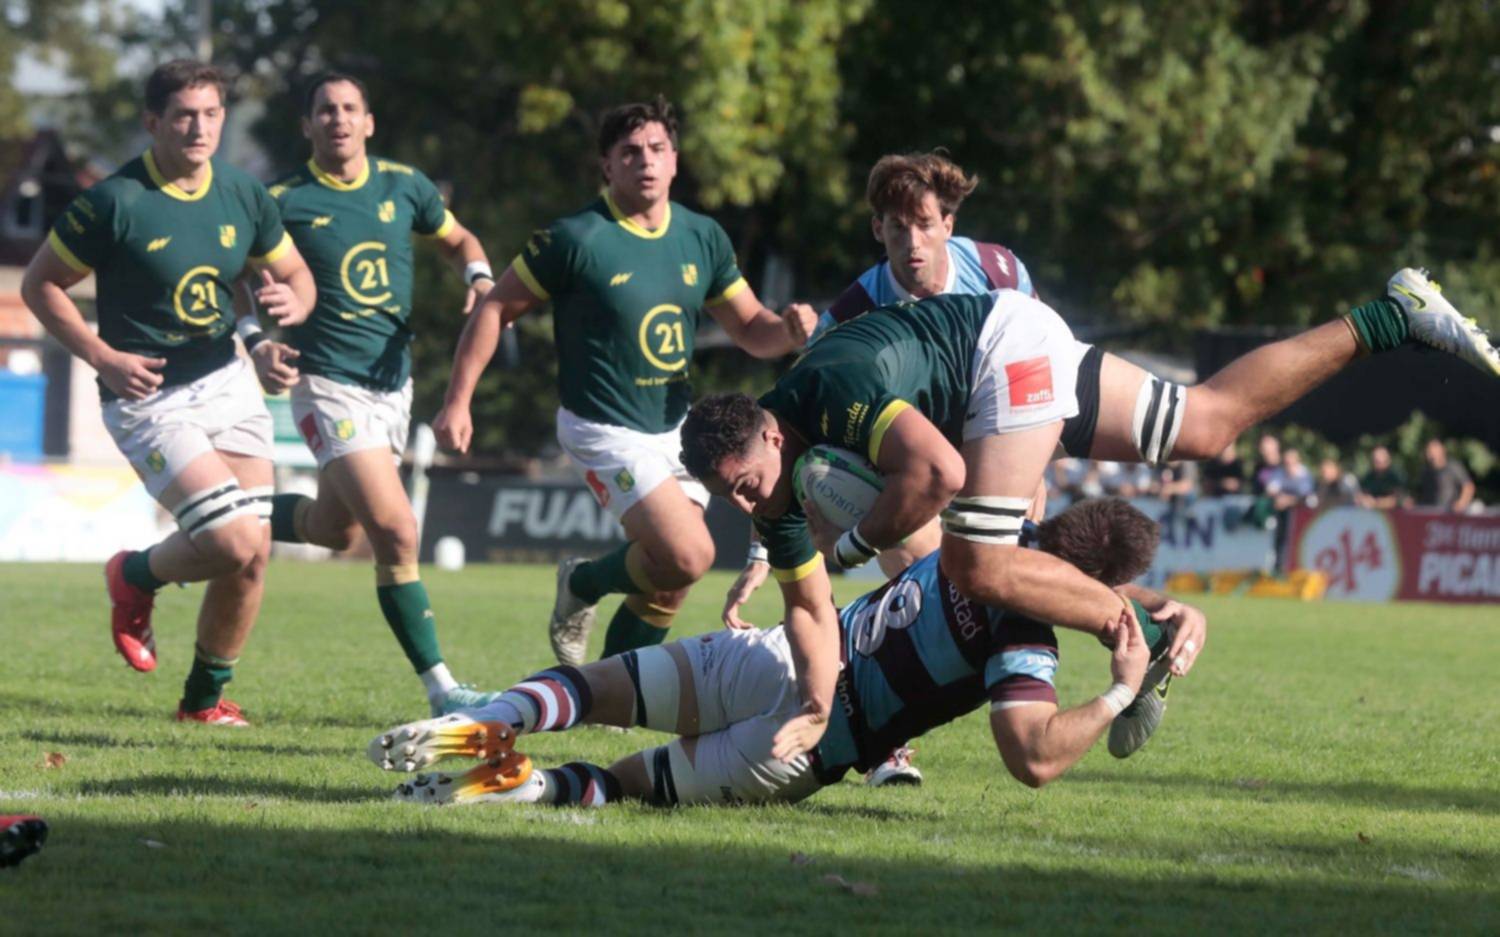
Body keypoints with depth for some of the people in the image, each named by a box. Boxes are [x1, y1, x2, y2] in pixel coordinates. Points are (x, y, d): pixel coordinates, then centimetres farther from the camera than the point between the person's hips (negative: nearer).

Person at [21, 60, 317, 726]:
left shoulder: (243, 195, 2)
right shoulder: (115, 202, -14)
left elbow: (296, 274, 15)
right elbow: (40, 284, -5)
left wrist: (291, 302, -10)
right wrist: (103, 357, -15)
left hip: (228, 381, 5)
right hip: (148, 399, -5)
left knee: (252, 556, -1)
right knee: (234, 541, -19)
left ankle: (205, 698, 19)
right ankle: (136, 577, 14)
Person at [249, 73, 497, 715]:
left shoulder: (404, 186, 5)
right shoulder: (284, 202, -6)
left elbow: (457, 240, 21)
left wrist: (480, 278, 0)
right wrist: (262, 348, -19)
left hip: (394, 381, 6)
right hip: (328, 383, -6)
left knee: (336, 529, 17)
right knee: (395, 530, -17)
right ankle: (440, 688, -11)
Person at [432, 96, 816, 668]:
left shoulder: (702, 238, 3)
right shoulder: (577, 239, -13)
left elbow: (750, 329, 10)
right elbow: (497, 309, -6)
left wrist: (788, 330, -14)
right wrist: (457, 402, -11)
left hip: (675, 426, 7)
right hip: (605, 432, -6)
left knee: (666, 584, 6)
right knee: (689, 556, -19)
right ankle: (582, 585, 7)